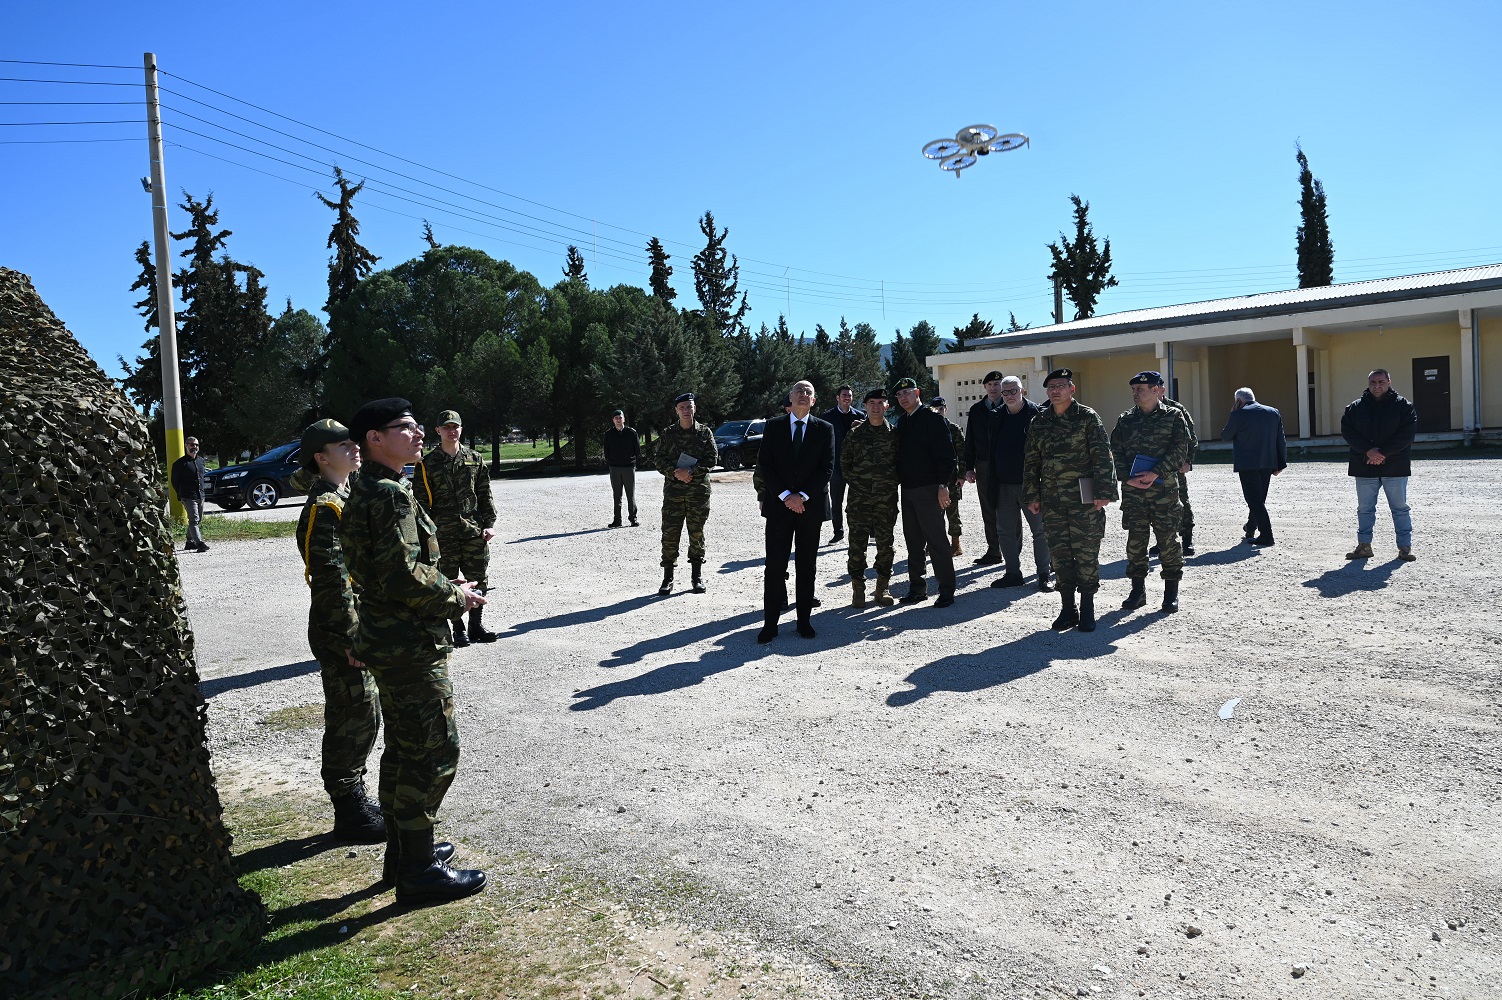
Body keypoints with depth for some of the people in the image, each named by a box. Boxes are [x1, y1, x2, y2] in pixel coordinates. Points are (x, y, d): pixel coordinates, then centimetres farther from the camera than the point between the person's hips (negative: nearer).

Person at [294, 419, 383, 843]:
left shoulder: (347, 498, 13)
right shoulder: (324, 508, -17)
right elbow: (333, 582, -21)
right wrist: (351, 640, -20)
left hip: (358, 629, 10)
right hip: (340, 634, -10)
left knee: (363, 718, 17)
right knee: (353, 721, 0)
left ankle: (356, 801, 30)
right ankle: (349, 814, 13)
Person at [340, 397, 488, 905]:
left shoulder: (364, 491, 13)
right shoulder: (392, 494, -19)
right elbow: (403, 576, -27)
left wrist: (448, 586, 13)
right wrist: (456, 596, -12)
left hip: (386, 640, 11)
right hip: (412, 646, -11)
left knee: (403, 749, 19)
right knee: (434, 751, -2)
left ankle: (403, 851, 32)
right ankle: (419, 871, 8)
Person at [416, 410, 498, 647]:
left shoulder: (474, 459, 9)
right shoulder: (427, 464, 0)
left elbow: (485, 495, 11)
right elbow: (422, 502, 0)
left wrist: (489, 524, 4)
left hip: (474, 530, 2)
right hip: (443, 533, -2)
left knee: (479, 579, 6)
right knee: (449, 581, 4)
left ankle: (476, 624, 20)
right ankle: (458, 629, 15)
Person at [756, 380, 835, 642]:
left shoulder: (825, 429, 5)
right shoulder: (773, 426, 6)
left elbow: (827, 468, -1)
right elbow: (764, 464, 0)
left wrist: (802, 496, -11)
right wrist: (784, 495, -11)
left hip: (811, 505, 0)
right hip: (779, 504, 0)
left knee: (807, 566, 6)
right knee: (775, 566, -2)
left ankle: (804, 621, 15)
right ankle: (770, 623, 4)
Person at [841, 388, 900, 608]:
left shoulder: (894, 434, 5)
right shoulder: (855, 433, 4)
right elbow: (844, 463, 10)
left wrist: (892, 482, 3)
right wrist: (855, 482, 4)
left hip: (887, 498, 1)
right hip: (859, 497, -1)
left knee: (885, 544, 6)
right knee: (857, 544, -2)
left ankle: (882, 589, 17)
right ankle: (858, 591, 7)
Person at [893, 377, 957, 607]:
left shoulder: (932, 419, -8)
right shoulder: (902, 422, 15)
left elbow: (946, 453, -13)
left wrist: (943, 485, -18)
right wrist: (899, 481, 10)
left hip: (928, 489, -8)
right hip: (907, 489, 8)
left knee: (936, 540, -5)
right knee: (913, 541, 12)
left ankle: (946, 590, 1)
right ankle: (917, 588, 21)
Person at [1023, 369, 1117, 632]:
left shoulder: (1087, 417, -2)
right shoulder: (1038, 423, 11)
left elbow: (1102, 456, -6)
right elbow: (1031, 462, 15)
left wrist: (1103, 492, -13)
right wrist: (1031, 496, 10)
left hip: (1084, 499, -4)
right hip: (1052, 500, 4)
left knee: (1086, 553, 0)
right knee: (1059, 553, 6)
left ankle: (1087, 609, 12)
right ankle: (1067, 608, 17)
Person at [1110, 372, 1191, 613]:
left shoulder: (1173, 417, 3)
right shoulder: (1125, 420, 10)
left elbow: (1179, 450, -4)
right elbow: (1116, 452, 7)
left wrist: (1155, 473, -16)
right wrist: (1128, 478, -8)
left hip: (1164, 488, -2)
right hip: (1132, 489, 2)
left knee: (1168, 538, 1)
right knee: (1135, 539, 4)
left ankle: (1171, 592, 12)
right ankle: (1138, 590, 15)